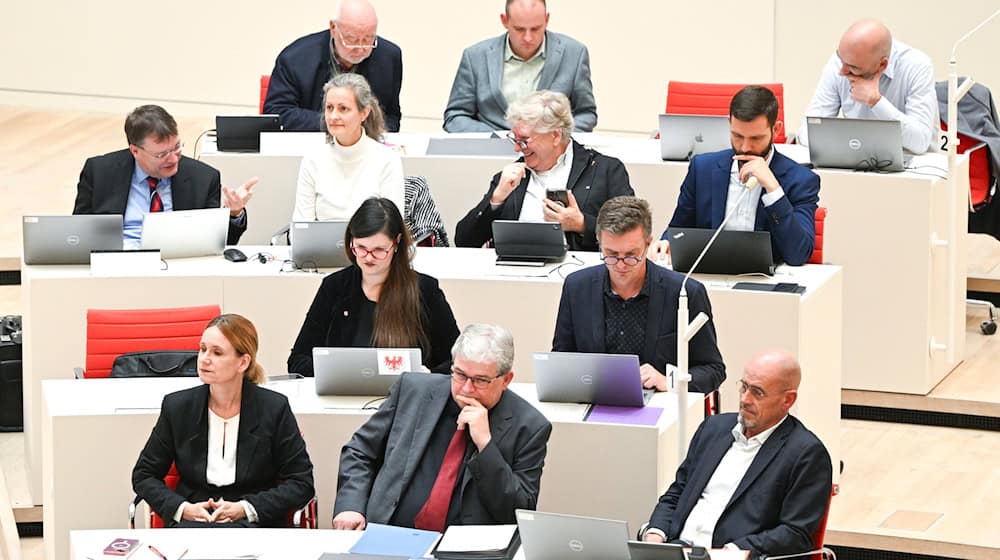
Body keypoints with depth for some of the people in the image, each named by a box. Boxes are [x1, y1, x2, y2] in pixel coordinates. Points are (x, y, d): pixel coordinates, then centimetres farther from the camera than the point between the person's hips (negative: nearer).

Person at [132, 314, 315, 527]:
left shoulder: (274, 408, -1)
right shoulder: (177, 406, 5)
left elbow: (301, 483, 1)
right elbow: (144, 475, 13)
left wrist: (245, 509, -11)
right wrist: (182, 508, -7)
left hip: (255, 522, -2)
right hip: (191, 519, 2)